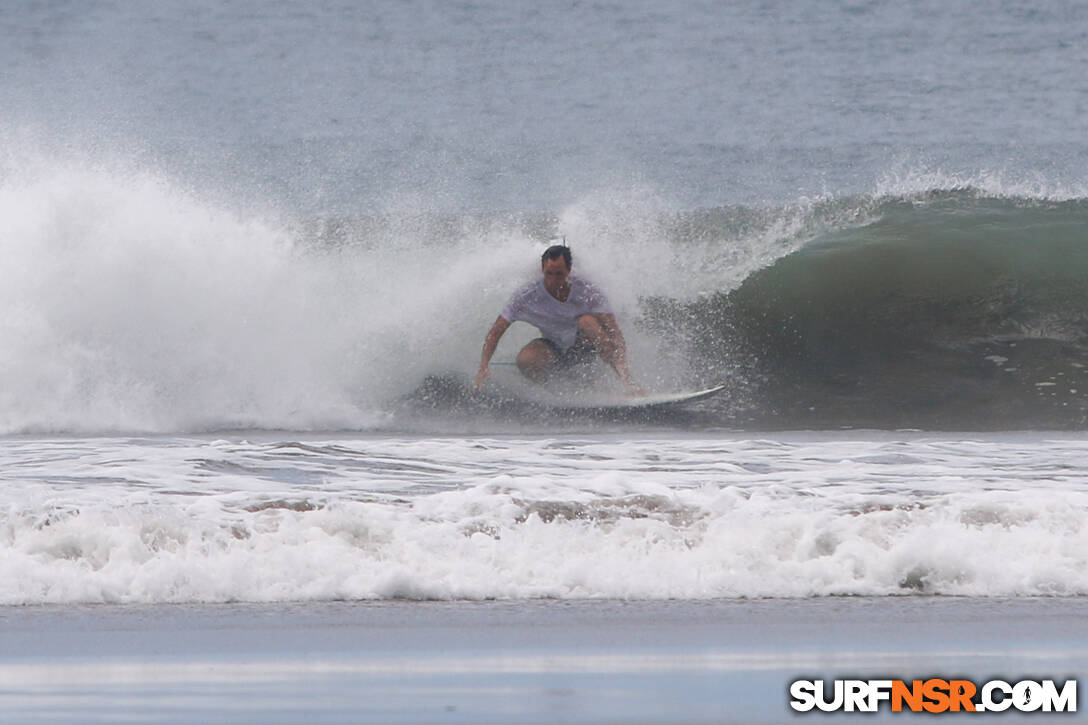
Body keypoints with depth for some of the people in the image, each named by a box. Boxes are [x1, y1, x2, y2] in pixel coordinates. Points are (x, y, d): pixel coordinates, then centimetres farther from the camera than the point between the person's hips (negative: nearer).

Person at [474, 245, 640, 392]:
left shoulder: (587, 291, -21)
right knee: (525, 360, -32)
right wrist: (484, 367, -29)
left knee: (587, 321, -35)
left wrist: (622, 369, -43)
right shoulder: (526, 296, -18)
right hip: (554, 349, 1)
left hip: (584, 348, -1)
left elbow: (613, 332, -27)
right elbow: (496, 332, -14)